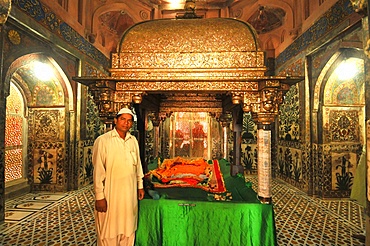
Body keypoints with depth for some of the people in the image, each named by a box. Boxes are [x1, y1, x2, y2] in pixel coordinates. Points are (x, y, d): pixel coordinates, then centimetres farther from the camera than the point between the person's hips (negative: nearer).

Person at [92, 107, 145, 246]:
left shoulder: (133, 141, 5)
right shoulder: (103, 141, -11)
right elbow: (98, 171, -11)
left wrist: (140, 186, 14)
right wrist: (99, 197, -11)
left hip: (130, 194, 5)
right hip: (110, 195, -5)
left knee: (128, 230, 18)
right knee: (109, 234, 11)